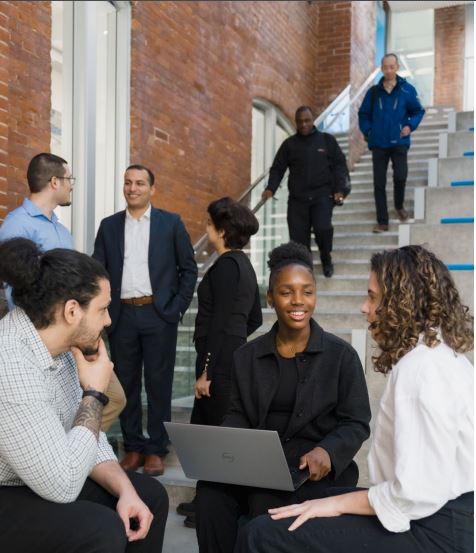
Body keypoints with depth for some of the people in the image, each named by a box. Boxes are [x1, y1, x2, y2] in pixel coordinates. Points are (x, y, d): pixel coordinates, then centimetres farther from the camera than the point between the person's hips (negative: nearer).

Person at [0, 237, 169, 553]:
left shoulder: (57, 345, -1)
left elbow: (84, 434, 6)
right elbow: (62, 485, -28)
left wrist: (125, 489, -8)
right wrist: (95, 393, -20)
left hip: (41, 480, 9)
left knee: (150, 495, 4)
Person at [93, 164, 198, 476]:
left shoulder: (171, 223, 3)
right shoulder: (109, 226, 10)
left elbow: (189, 269, 3)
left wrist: (177, 309, -5)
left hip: (158, 315, -2)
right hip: (122, 316, 3)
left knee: (158, 384, 3)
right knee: (126, 384, 8)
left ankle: (156, 449, 13)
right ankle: (133, 447, 20)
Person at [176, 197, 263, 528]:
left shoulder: (226, 265, -15)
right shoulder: (244, 264, 13)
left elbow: (220, 321, -19)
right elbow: (255, 320, 18)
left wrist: (207, 370, -17)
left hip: (219, 360, -10)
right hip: (234, 356, 10)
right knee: (202, 427, 17)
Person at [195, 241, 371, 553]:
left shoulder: (341, 355, 2)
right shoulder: (247, 357, 12)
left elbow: (356, 423, -1)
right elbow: (237, 416, 11)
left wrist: (327, 452, -22)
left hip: (316, 468, -3)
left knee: (268, 504, -33)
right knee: (211, 491, -28)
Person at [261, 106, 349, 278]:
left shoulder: (327, 140, 7)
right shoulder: (289, 144, 9)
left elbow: (339, 165, 7)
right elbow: (277, 169, 7)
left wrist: (339, 189, -5)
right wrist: (270, 188, -10)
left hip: (322, 195, -2)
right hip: (297, 198, 2)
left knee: (323, 228, -21)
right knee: (298, 236, -4)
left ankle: (326, 259, 9)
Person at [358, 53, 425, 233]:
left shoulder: (407, 89, -2)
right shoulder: (373, 92, 3)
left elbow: (418, 111, 7)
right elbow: (363, 114, 12)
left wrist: (410, 126, -9)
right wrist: (367, 131, -1)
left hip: (399, 143, -2)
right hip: (378, 144, 2)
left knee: (400, 176, -17)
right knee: (379, 183, 1)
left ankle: (399, 205, 15)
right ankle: (382, 222, 9)